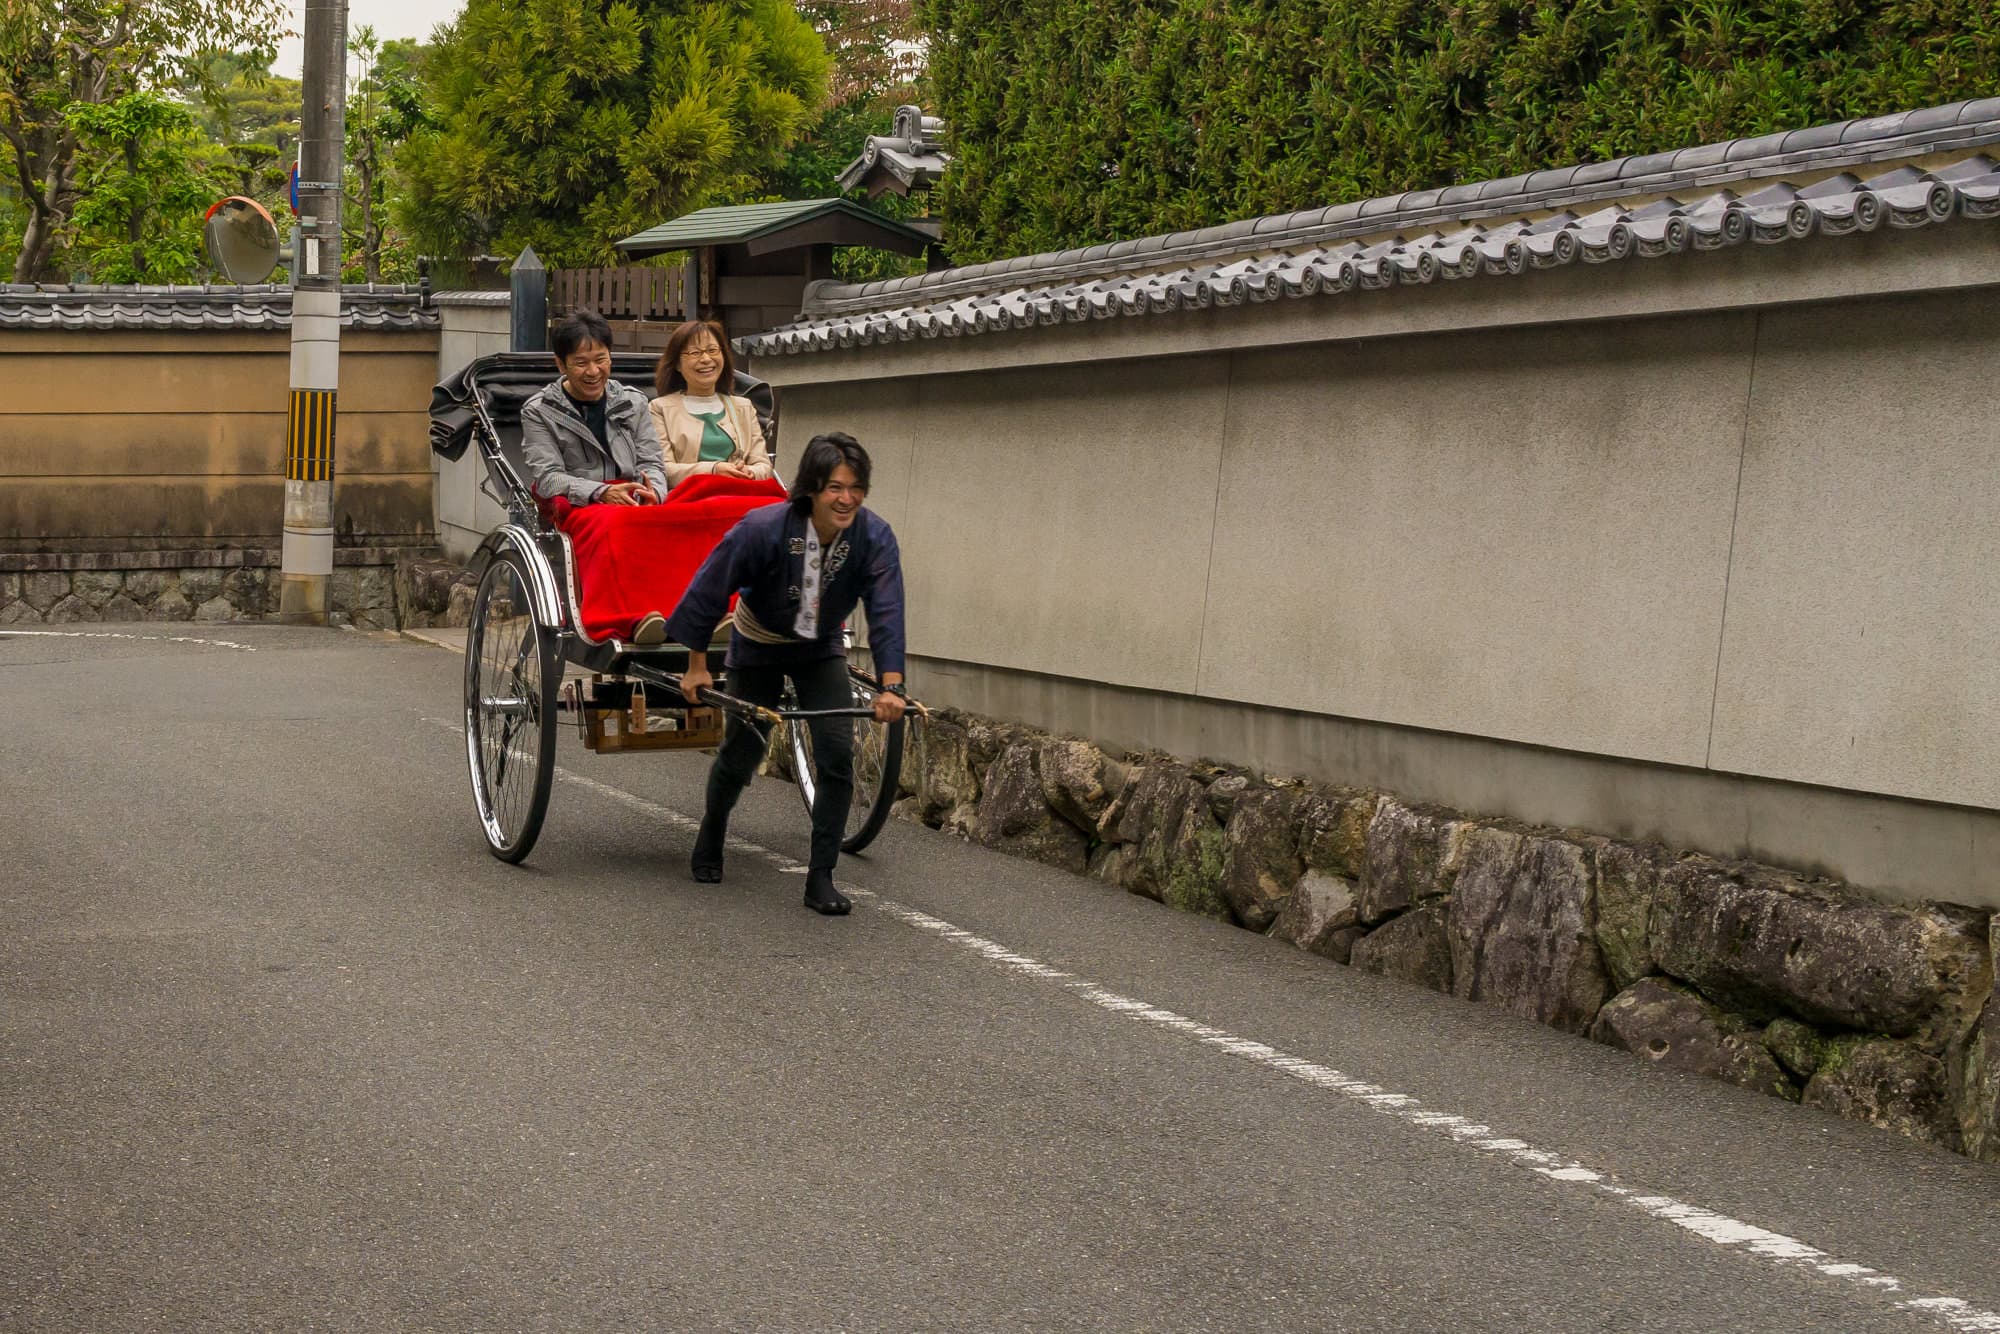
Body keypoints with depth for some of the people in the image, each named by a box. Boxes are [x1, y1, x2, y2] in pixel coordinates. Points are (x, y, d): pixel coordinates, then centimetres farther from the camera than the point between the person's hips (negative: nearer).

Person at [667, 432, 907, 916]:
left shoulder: (874, 537, -25)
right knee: (742, 753, 8)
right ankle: (710, 836, 40)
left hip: (820, 650, 2)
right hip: (758, 647, -2)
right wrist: (696, 666, -15)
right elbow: (709, 590, -22)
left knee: (838, 754, -11)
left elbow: (886, 613, -30)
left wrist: (891, 686, -42)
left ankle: (820, 877, -3)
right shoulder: (763, 528, -32)